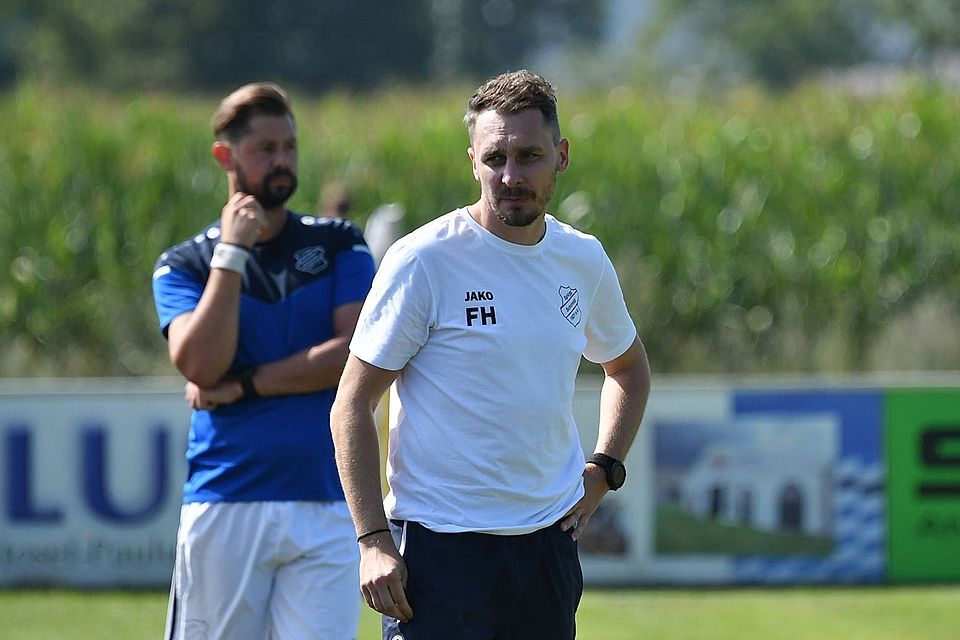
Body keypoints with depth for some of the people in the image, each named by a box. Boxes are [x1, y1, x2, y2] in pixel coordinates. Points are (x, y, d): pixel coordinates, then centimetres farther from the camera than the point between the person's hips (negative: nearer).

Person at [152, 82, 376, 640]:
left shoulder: (339, 245, 11)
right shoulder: (185, 264, 9)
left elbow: (357, 354, -3)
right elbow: (200, 365, -8)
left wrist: (244, 385, -6)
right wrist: (231, 252, -7)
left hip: (326, 506, 0)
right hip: (224, 505, 0)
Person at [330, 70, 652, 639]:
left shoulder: (585, 261, 8)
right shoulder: (424, 260, -9)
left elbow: (629, 366, 29)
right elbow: (352, 405, -8)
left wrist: (604, 469, 12)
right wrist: (374, 541, -15)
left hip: (548, 543, 5)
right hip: (439, 545, -5)